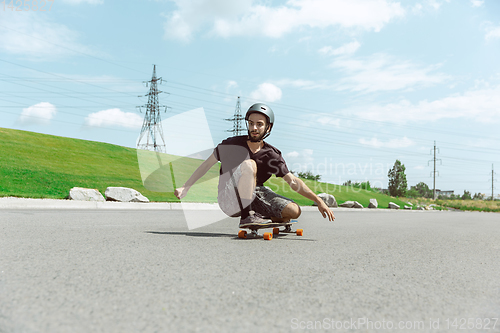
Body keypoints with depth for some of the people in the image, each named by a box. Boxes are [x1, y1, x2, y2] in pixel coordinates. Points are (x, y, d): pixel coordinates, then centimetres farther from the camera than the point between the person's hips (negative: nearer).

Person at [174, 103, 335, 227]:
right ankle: (246, 217, -27)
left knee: (294, 211, -14)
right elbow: (207, 164, 4)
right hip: (229, 200, -3)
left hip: (253, 196, 3)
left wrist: (318, 201, -18)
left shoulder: (272, 155, -2)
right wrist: (185, 187, -1)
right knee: (249, 164, -30)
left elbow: (293, 181, -7)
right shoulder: (232, 145, -6)